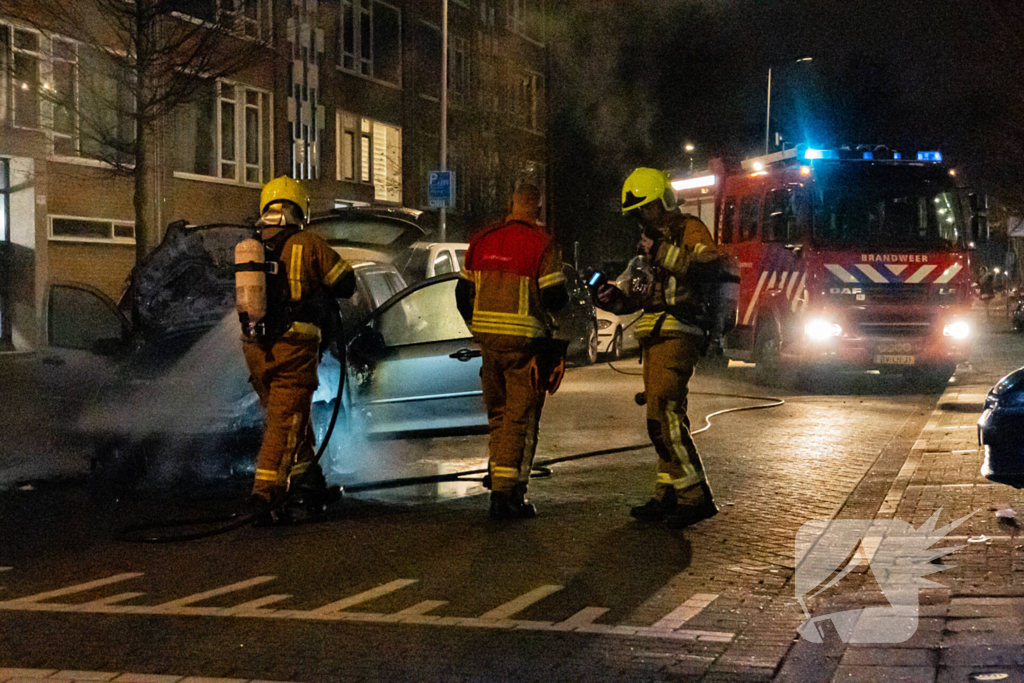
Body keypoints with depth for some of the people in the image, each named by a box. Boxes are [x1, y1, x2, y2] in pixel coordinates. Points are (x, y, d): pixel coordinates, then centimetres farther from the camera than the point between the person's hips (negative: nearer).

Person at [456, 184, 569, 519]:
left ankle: (500, 482, 22)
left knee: (498, 415, 18)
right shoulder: (542, 244, -10)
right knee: (521, 418, 0)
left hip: (489, 339, 5)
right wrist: (563, 296, 10)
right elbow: (554, 298, -14)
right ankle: (507, 492, -4)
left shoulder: (482, 241, 7)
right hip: (524, 341, -5)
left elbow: (463, 293, 13)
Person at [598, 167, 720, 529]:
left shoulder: (689, 230, -4)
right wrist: (616, 298, 10)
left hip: (677, 334, -10)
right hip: (654, 336, 10)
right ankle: (668, 496, 15)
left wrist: (663, 253, -29)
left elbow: (708, 265, -24)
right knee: (663, 416, 10)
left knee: (664, 414, -17)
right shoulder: (650, 239, 24)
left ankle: (697, 497, -15)